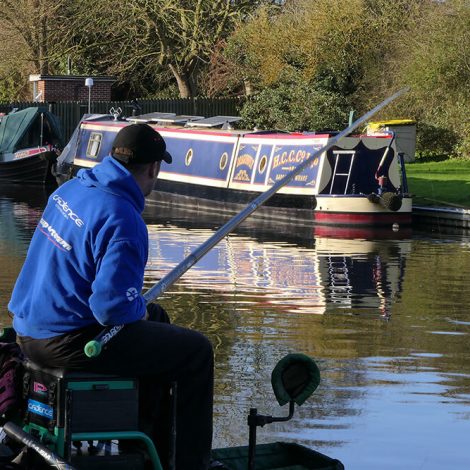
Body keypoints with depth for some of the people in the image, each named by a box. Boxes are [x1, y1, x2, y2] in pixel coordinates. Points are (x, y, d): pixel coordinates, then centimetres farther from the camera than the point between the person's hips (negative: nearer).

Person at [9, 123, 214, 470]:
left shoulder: (69, 190, 5)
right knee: (196, 352, 0)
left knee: (153, 317, 31)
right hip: (67, 343, -10)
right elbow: (113, 306, -29)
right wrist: (138, 309, -5)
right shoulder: (123, 220, -24)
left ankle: (154, 435, 41)